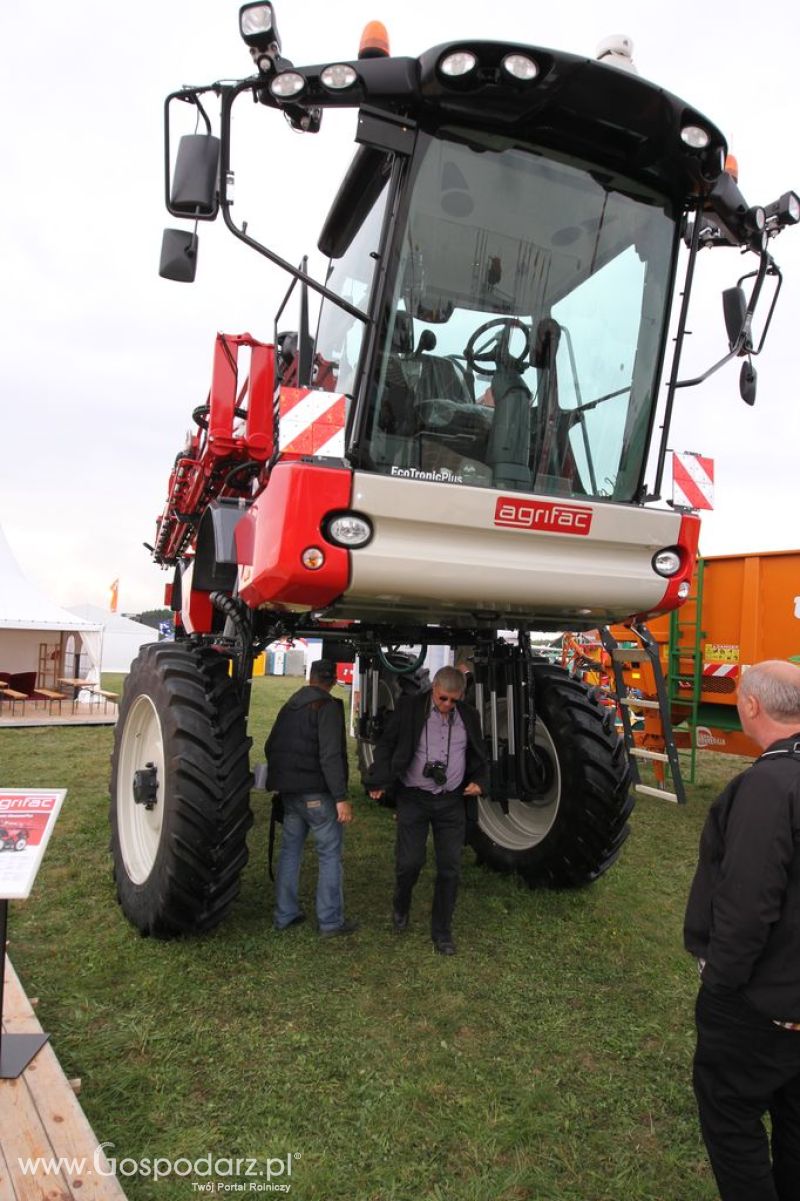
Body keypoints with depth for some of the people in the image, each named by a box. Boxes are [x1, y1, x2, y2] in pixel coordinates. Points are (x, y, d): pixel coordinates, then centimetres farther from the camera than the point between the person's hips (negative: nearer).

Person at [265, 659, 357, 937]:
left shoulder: (290, 705, 12)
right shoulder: (327, 707, -13)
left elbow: (270, 746, 20)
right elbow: (330, 756, -21)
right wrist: (341, 798, -21)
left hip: (289, 791, 8)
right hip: (317, 793, -7)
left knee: (289, 849, 15)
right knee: (330, 854, 2)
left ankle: (284, 915, 20)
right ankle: (330, 921, 5)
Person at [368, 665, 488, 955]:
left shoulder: (468, 716, 5)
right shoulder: (409, 708, -6)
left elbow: (479, 756, 17)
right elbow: (386, 745, -3)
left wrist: (478, 781, 0)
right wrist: (380, 782, -14)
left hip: (452, 801, 3)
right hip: (413, 799, -3)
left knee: (450, 868, 4)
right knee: (409, 862, 0)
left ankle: (442, 931, 20)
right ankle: (401, 907, 33)